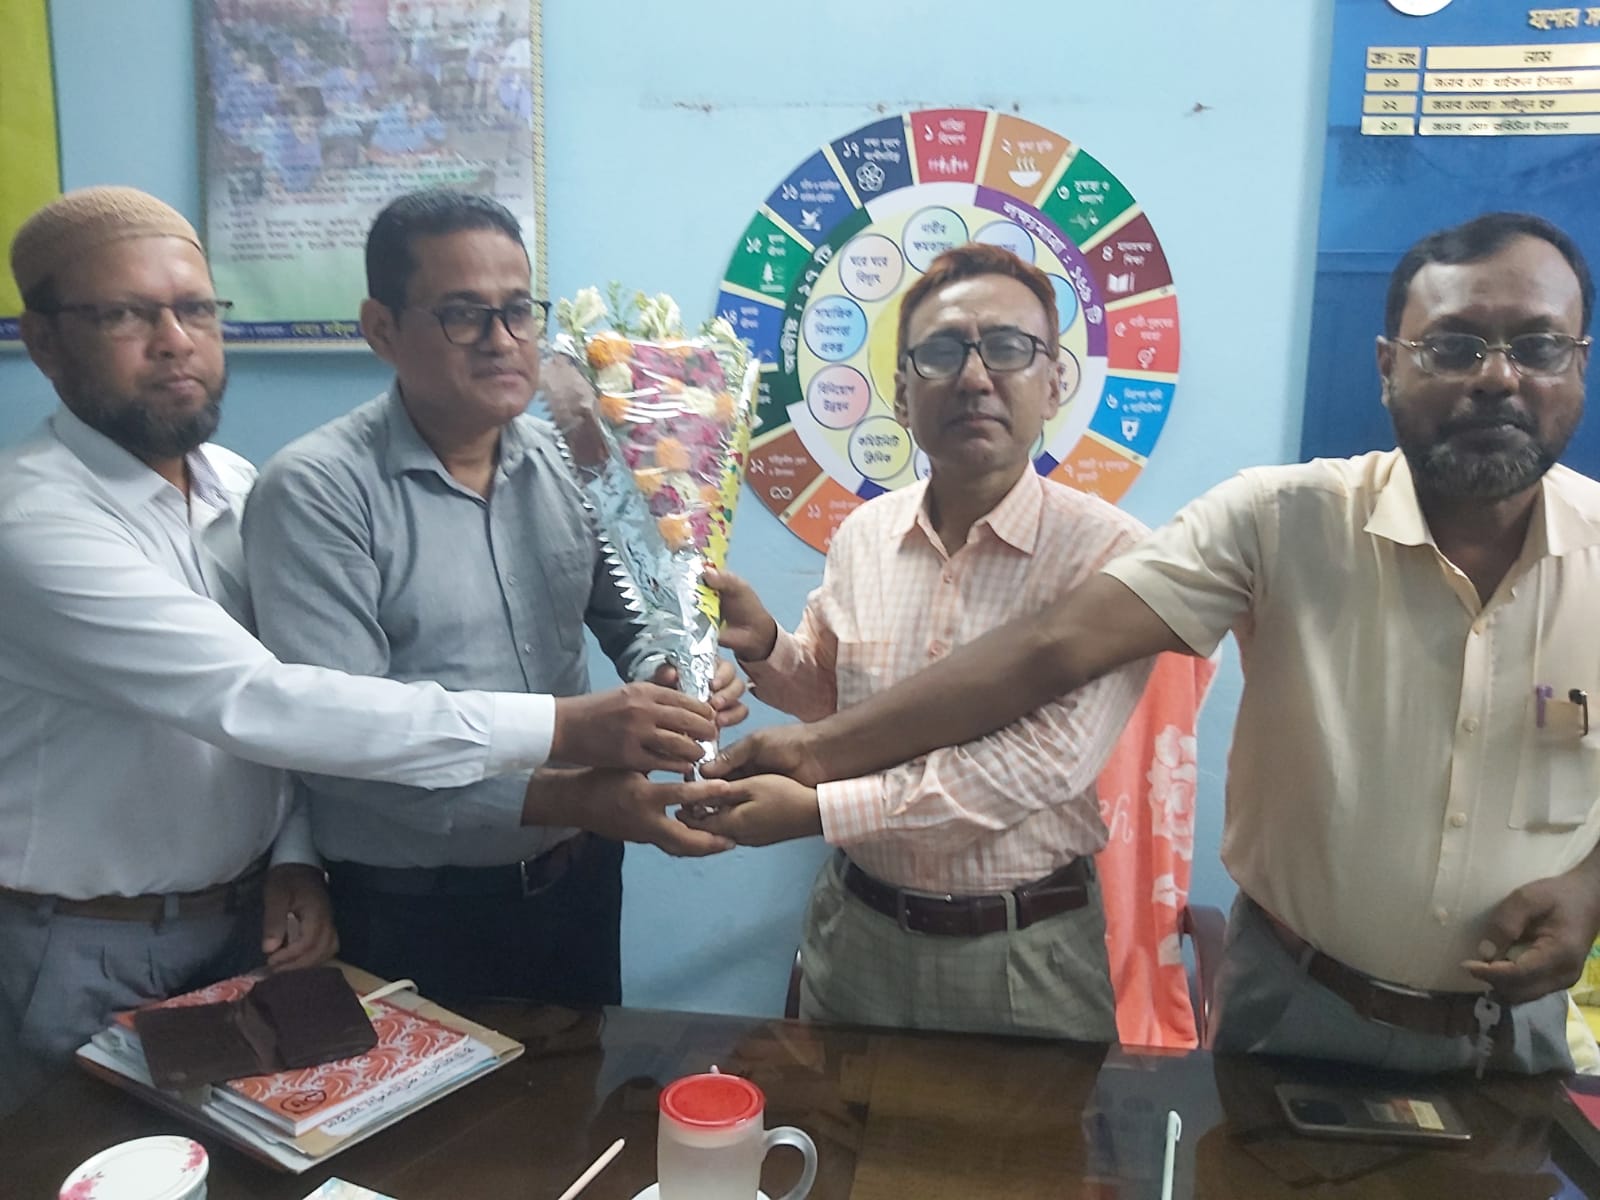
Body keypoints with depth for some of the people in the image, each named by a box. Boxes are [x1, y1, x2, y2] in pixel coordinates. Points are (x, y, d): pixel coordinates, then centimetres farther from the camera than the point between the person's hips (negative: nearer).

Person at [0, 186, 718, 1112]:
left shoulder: (239, 487, 0)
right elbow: (252, 703, -34)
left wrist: (295, 859, -12)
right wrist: (557, 728, -39)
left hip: (249, 922, 6)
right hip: (87, 964, -5)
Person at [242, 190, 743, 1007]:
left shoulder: (570, 463, 0)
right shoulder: (317, 491, -16)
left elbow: (627, 616, 8)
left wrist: (667, 675, -16)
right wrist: (566, 798, -29)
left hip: (580, 877, 5)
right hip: (411, 910, -4)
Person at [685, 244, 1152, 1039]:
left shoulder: (1105, 550, -18)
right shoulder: (864, 535, -2)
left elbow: (1042, 762, -24)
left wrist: (817, 810, -23)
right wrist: (766, 650, -9)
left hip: (1023, 954, -4)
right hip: (857, 927, 4)